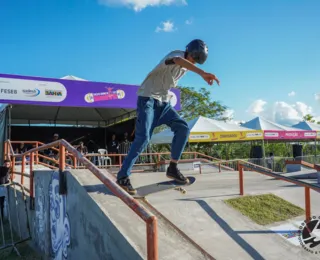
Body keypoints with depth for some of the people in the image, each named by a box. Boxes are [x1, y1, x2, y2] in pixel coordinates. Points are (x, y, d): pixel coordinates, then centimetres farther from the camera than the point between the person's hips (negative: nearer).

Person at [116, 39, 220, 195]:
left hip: (163, 102, 8)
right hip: (148, 99, -8)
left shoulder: (187, 65, 10)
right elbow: (178, 61, -45)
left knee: (183, 128, -6)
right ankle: (123, 177, -11)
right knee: (143, 137, -18)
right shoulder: (177, 56, -17)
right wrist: (202, 73, -58)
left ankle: (172, 168, 2)